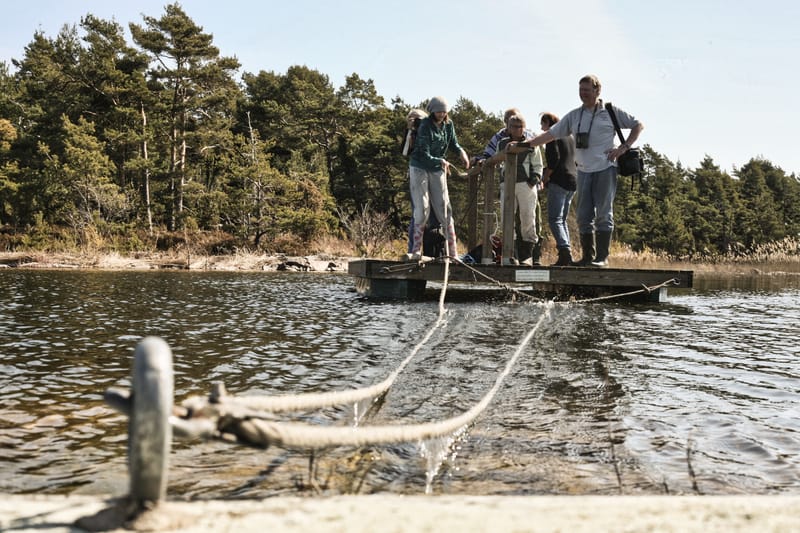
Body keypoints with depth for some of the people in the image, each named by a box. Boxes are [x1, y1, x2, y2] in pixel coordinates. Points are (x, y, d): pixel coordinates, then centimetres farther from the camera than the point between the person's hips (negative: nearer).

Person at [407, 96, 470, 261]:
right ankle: (416, 251, -4)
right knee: (422, 210, -9)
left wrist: (461, 152, -5)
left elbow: (453, 143, 14)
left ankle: (452, 252, 3)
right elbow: (424, 155, -20)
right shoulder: (425, 126, -17)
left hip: (437, 170, 5)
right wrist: (441, 161, -21)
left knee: (444, 209, 1)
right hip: (420, 169, -5)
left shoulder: (448, 125, 1)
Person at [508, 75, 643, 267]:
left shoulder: (611, 112, 3)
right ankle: (587, 256, 10)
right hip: (583, 171, 4)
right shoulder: (574, 116, 12)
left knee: (603, 214, -5)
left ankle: (602, 257, -2)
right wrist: (523, 145, 1)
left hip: (605, 169, -4)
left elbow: (638, 125, 8)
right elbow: (550, 134, 10)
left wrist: (624, 147, -5)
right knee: (584, 216, 3)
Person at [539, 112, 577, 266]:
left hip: (559, 180, -9)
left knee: (554, 219, -11)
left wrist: (546, 176, -7)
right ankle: (567, 256, 7)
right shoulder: (570, 137, 20)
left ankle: (565, 250, -26)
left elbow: (554, 158, -17)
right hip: (573, 179, 9)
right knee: (562, 219, 13)